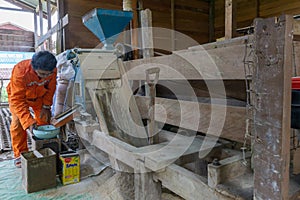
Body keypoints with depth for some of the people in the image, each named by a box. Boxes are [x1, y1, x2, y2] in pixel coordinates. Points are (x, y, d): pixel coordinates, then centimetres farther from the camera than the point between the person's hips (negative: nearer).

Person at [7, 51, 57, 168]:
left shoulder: (52, 71, -30)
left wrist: (46, 106, -10)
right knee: (18, 124, -9)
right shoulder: (20, 72, -42)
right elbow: (17, 100, -39)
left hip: (40, 96, 3)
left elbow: (50, 88, -9)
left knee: (44, 120, 2)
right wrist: (28, 121, -46)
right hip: (18, 95, -3)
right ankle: (20, 154, 6)